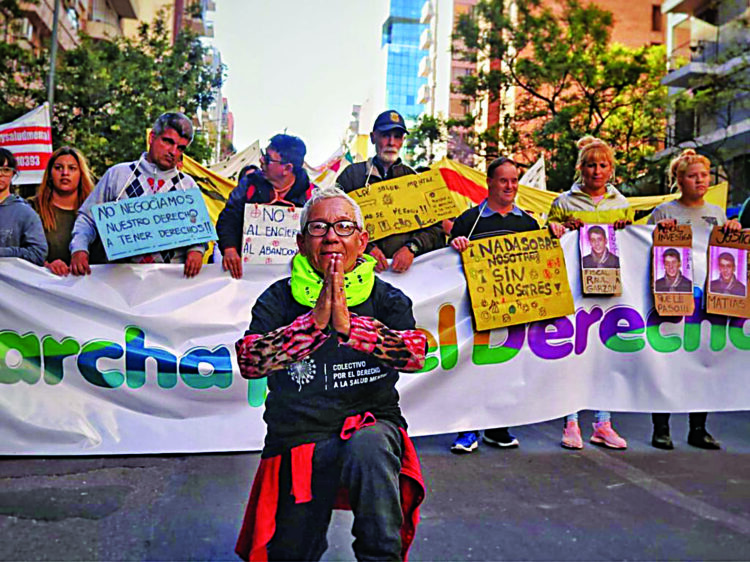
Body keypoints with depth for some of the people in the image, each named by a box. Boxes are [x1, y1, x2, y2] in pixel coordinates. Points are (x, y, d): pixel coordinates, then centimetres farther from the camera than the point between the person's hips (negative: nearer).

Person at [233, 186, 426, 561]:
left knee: (367, 445, -35)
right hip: (297, 437, 2)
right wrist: (314, 321, -21)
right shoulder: (278, 299, 3)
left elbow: (417, 353, -15)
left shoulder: (387, 299, 3)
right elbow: (248, 361, -12)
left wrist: (349, 324, -25)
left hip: (372, 425, -1)